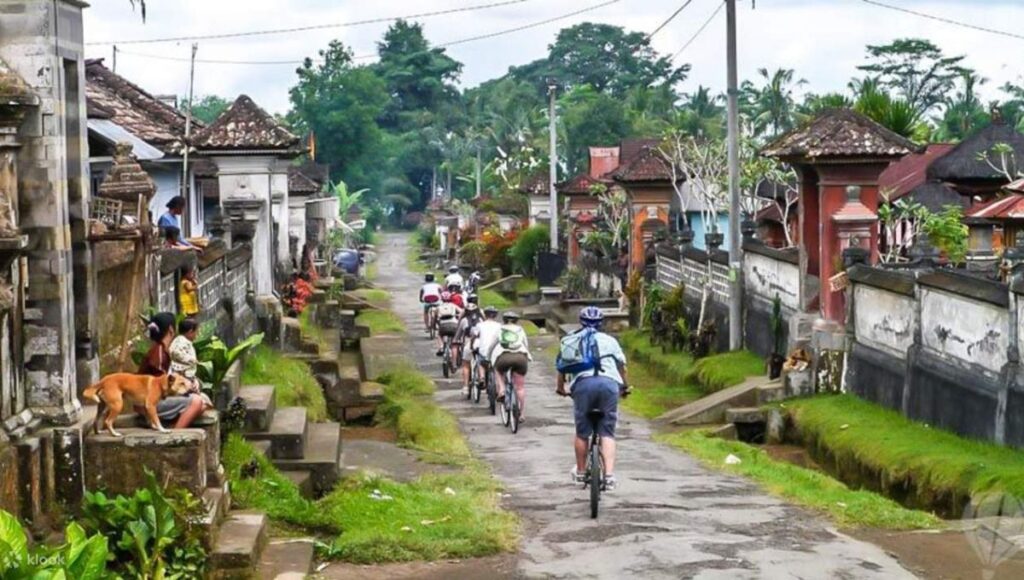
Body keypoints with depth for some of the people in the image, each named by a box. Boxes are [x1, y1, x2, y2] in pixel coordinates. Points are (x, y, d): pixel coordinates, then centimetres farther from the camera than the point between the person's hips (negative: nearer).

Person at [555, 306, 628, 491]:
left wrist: (561, 388, 42)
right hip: (609, 382, 0)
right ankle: (609, 475, -10)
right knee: (607, 433, 3)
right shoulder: (609, 340, 26)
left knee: (582, 432, 13)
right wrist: (624, 387, 38)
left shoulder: (569, 341, 25)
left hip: (583, 383, 0)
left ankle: (580, 472, 27)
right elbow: (622, 366, 22)